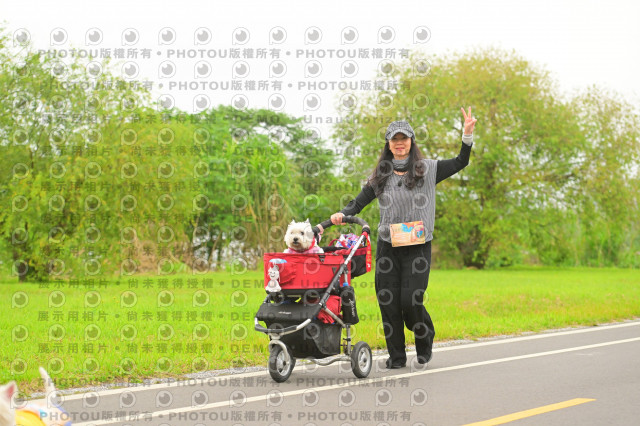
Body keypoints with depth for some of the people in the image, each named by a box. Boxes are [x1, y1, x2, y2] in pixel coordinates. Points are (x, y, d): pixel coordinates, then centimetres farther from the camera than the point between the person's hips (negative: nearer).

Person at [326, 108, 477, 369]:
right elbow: (359, 202, 9)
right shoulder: (381, 176, 9)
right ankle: (396, 356, 13)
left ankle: (425, 339, 20)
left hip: (418, 247, -3)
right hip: (387, 247, 3)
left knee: (410, 300, -11)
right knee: (388, 302, 0)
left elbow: (460, 163, 8)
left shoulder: (427, 170, 4)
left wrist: (467, 134, -5)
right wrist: (342, 214, -10)